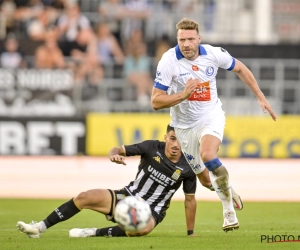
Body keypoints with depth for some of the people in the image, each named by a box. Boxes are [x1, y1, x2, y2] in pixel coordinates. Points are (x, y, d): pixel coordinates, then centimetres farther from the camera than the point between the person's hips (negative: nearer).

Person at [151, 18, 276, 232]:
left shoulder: (214, 54, -14)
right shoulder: (169, 61, -20)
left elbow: (240, 69, 7)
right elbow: (156, 101, -18)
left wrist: (260, 97, 7)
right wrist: (183, 94, -32)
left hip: (211, 116, -1)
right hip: (184, 124, 1)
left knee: (207, 155, -30)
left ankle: (228, 208, -16)